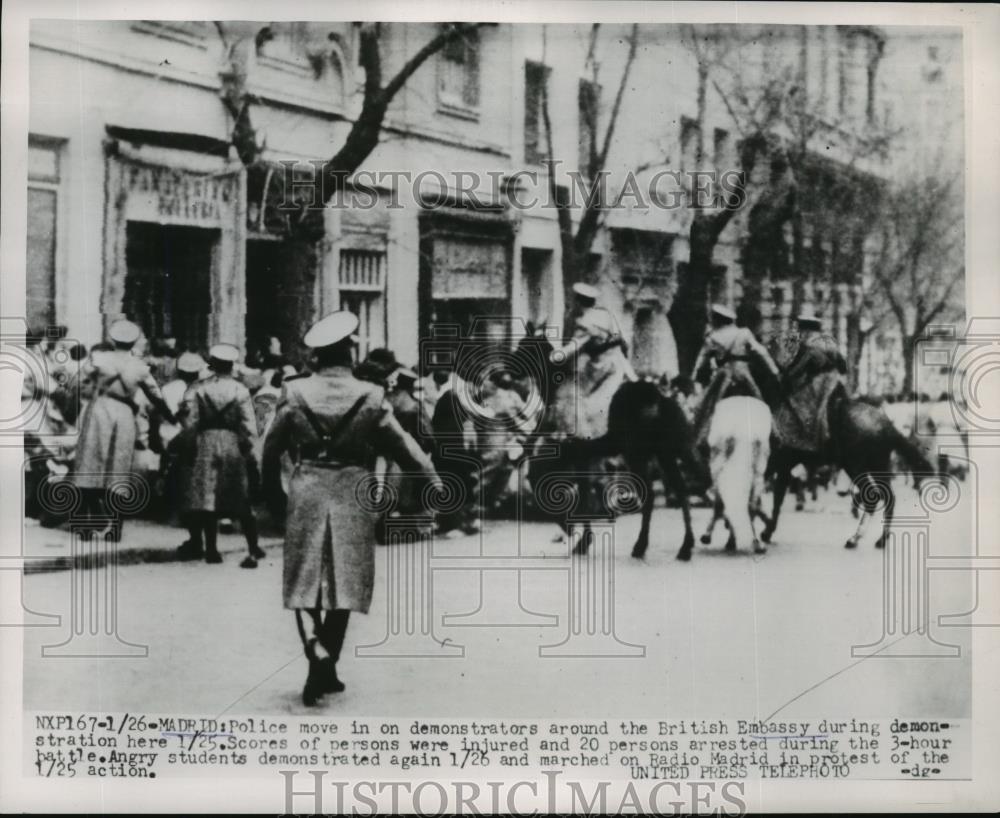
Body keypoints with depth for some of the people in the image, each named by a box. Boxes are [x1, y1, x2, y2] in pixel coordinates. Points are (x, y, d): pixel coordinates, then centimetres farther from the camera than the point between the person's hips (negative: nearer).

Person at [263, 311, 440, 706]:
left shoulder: (295, 393, -1)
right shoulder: (369, 397, -6)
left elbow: (272, 445, 6)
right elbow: (401, 444, 0)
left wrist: (272, 488, 21)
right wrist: (433, 478, 12)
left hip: (306, 492, 1)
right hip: (352, 495, -1)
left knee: (307, 580, 10)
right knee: (344, 582, 7)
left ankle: (315, 641, -14)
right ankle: (326, 666, 6)